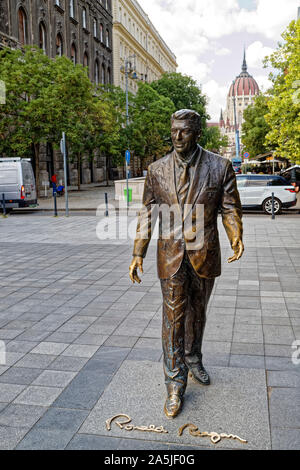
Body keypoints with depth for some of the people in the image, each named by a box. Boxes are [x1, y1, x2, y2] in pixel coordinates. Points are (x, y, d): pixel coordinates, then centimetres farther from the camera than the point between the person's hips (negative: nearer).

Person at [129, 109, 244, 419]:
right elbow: (147, 213, 3)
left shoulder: (220, 167, -2)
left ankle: (193, 359, 43)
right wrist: (138, 254, -3)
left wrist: (236, 239, -20)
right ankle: (175, 385, 14)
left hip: (204, 254, 1)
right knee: (173, 318, 2)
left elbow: (230, 208, -1)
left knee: (197, 312, 18)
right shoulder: (157, 170, 1)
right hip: (171, 254, 0)